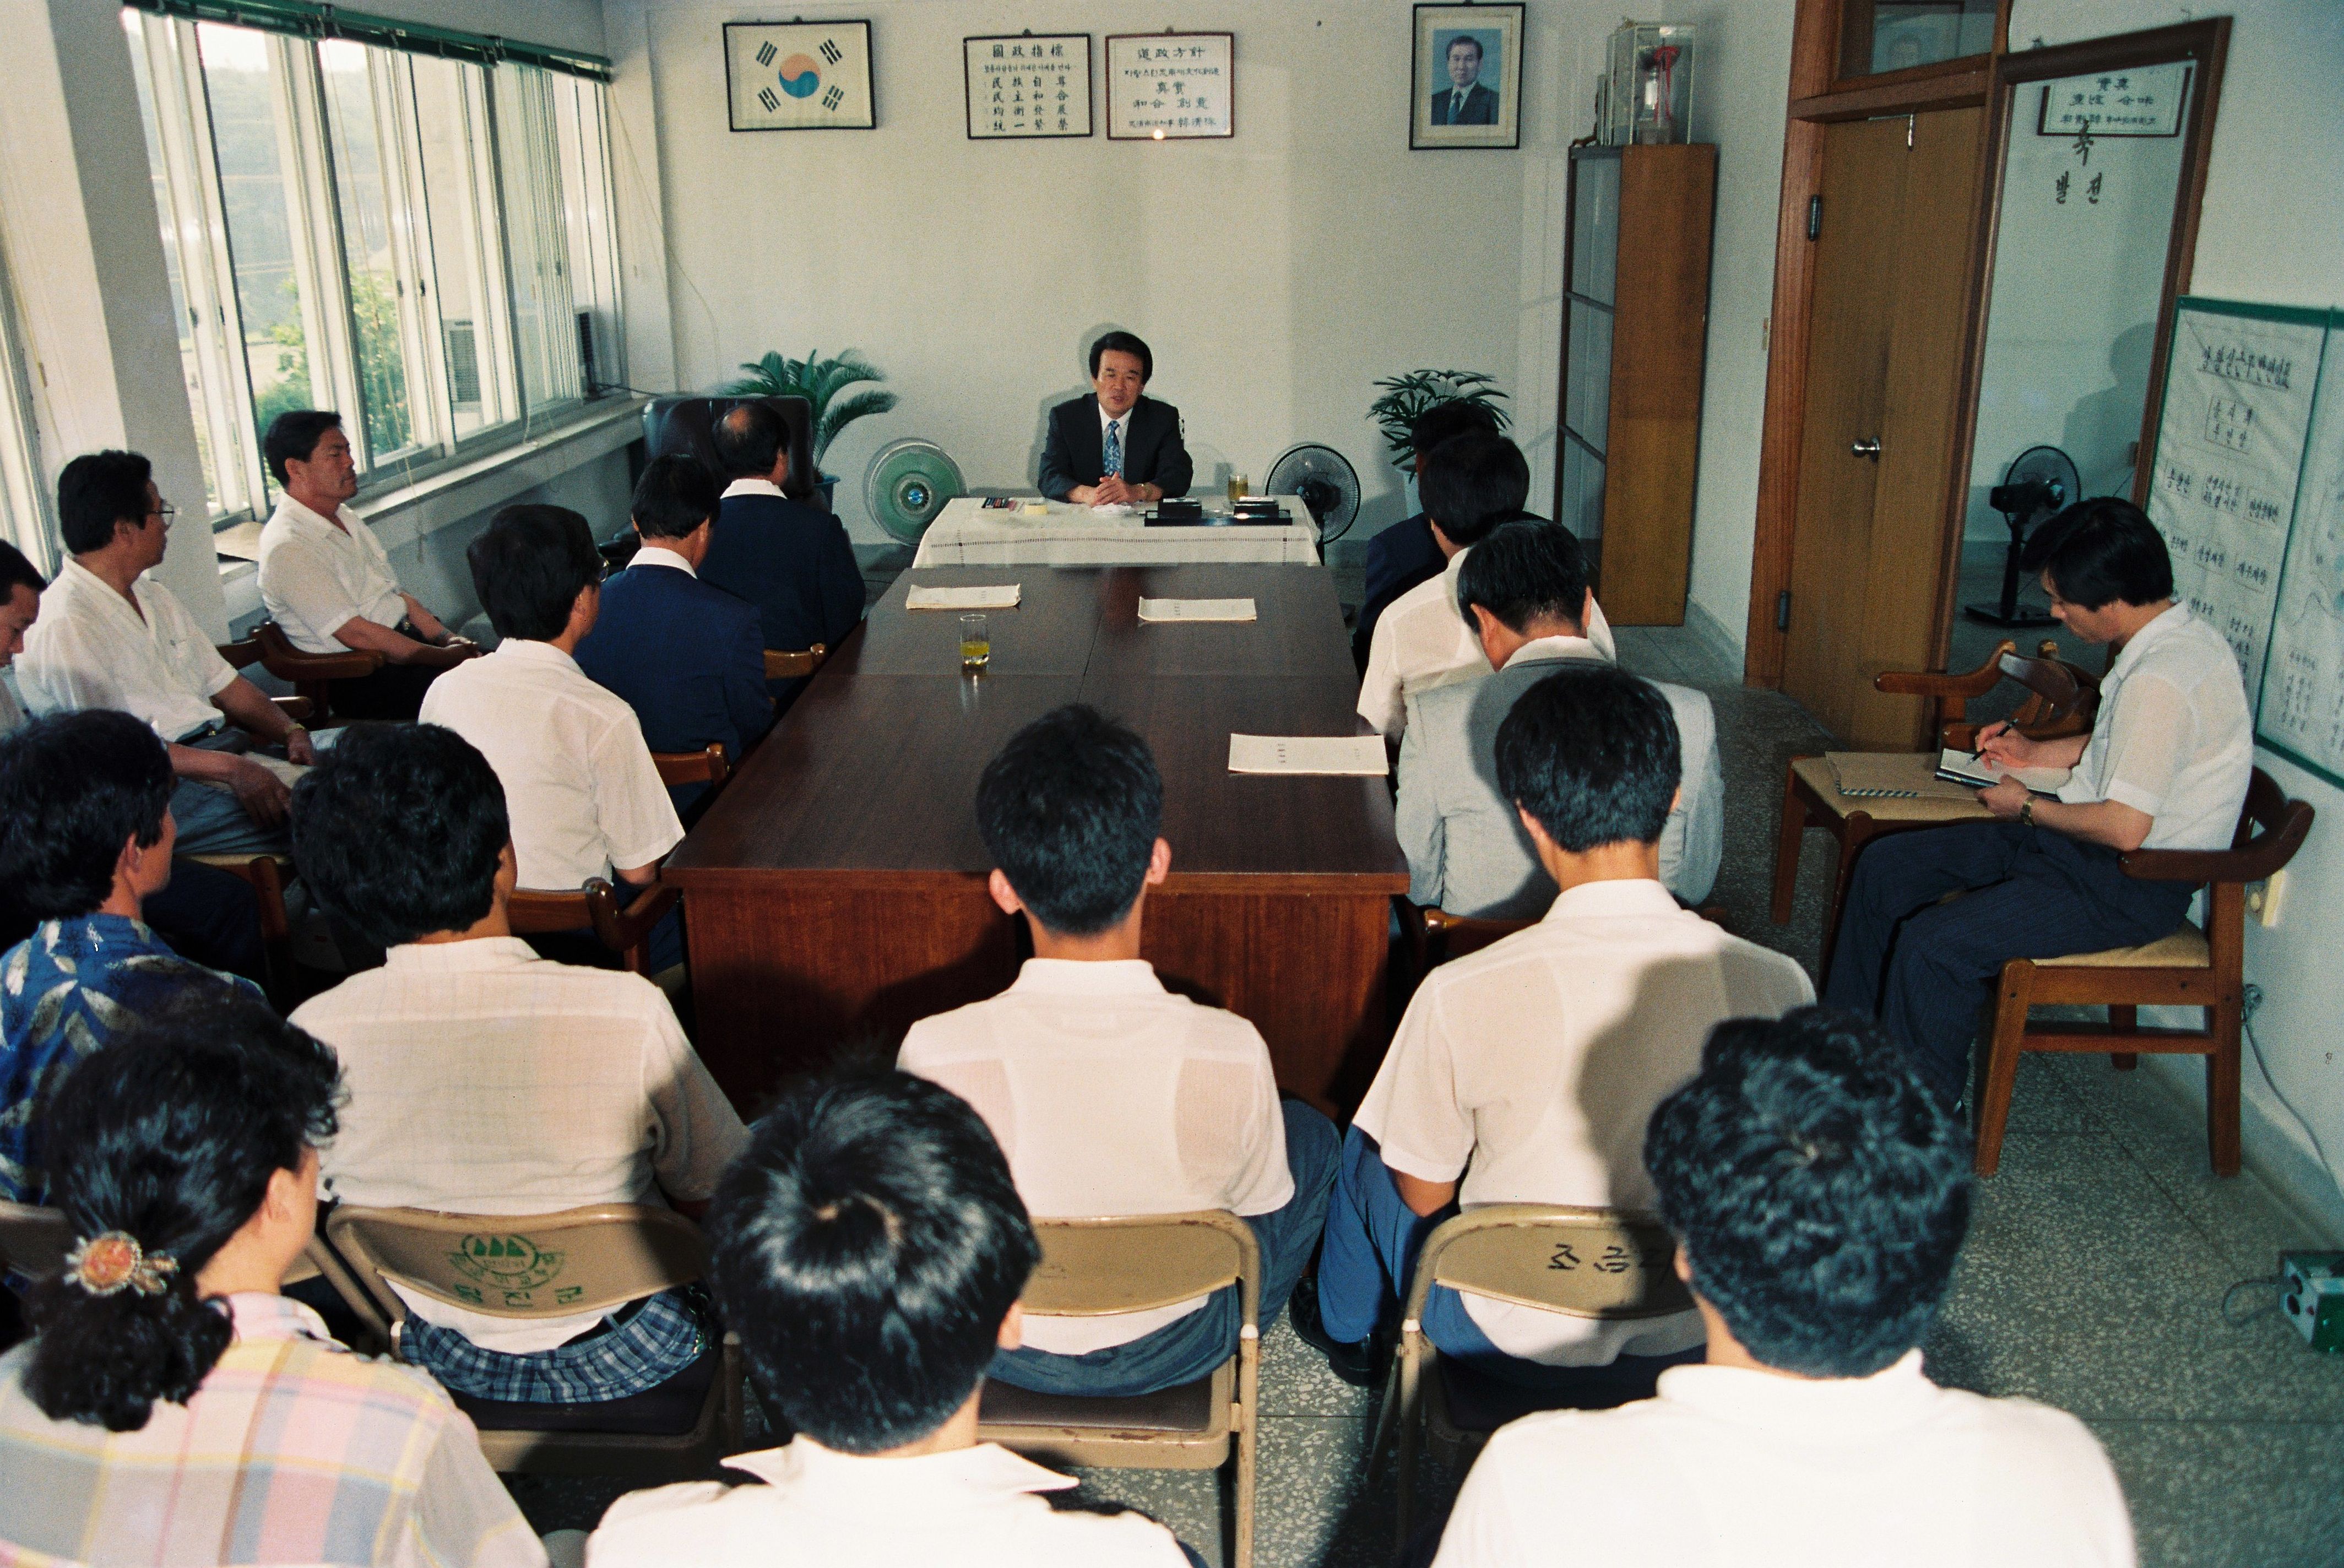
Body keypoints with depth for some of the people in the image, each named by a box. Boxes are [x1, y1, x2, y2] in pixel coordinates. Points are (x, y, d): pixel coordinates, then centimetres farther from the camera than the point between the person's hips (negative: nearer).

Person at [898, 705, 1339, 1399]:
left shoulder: (936, 1051, -31)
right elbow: (1259, 1203, -10)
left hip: (1004, 1353, 1)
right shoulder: (1231, 1052, -31)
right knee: (1312, 1137, 23)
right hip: (1177, 1353, 0)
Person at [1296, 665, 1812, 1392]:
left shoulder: (1463, 996, -27)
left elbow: (1424, 1196, -10)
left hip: (1515, 1349, -3)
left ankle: (1346, 1329, 53)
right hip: (1692, 1347, 3)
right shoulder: (1778, 985, -19)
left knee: (1367, 1145, 24)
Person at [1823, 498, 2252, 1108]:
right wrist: (2037, 753, 15)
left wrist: (2029, 807, -11)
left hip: (2132, 882, -11)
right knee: (1884, 867, 6)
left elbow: (2125, 828, -27)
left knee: (1932, 945, -26)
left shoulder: (2162, 681, -27)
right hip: (2077, 837, 11)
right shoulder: (2176, 638, 6)